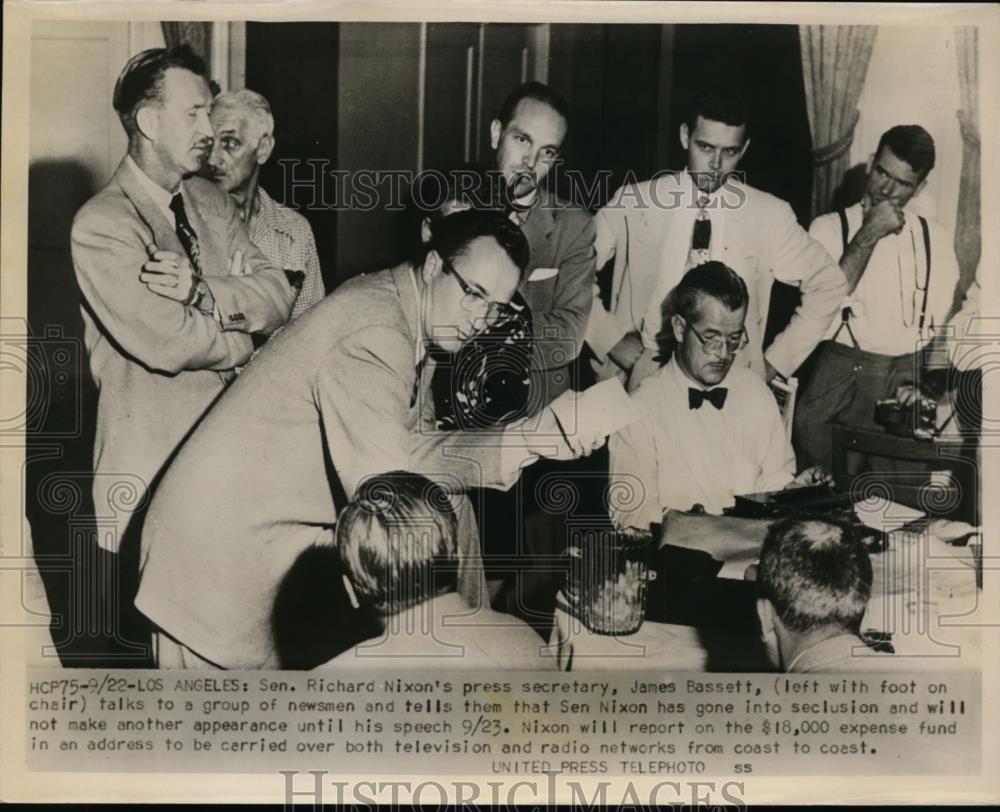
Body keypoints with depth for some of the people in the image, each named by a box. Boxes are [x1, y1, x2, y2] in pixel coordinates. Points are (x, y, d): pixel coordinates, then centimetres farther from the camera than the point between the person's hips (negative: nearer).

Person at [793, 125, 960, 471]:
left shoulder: (934, 241, 13)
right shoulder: (830, 227, 5)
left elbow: (944, 328, 12)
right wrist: (869, 234, -10)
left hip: (908, 381, 2)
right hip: (841, 377, -2)